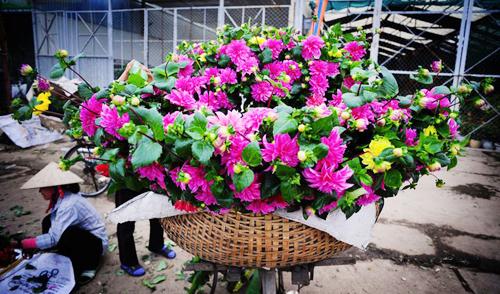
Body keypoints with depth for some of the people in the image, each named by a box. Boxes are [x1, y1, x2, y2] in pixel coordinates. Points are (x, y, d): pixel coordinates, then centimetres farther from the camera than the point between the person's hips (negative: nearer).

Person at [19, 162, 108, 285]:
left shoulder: (69, 205, -30)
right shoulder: (61, 198, -3)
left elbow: (54, 237, -31)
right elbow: (55, 231, 4)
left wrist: (24, 244, -24)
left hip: (95, 244, -9)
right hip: (80, 235, 9)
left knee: (68, 235, -35)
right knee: (48, 222, -2)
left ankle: (88, 266, -8)